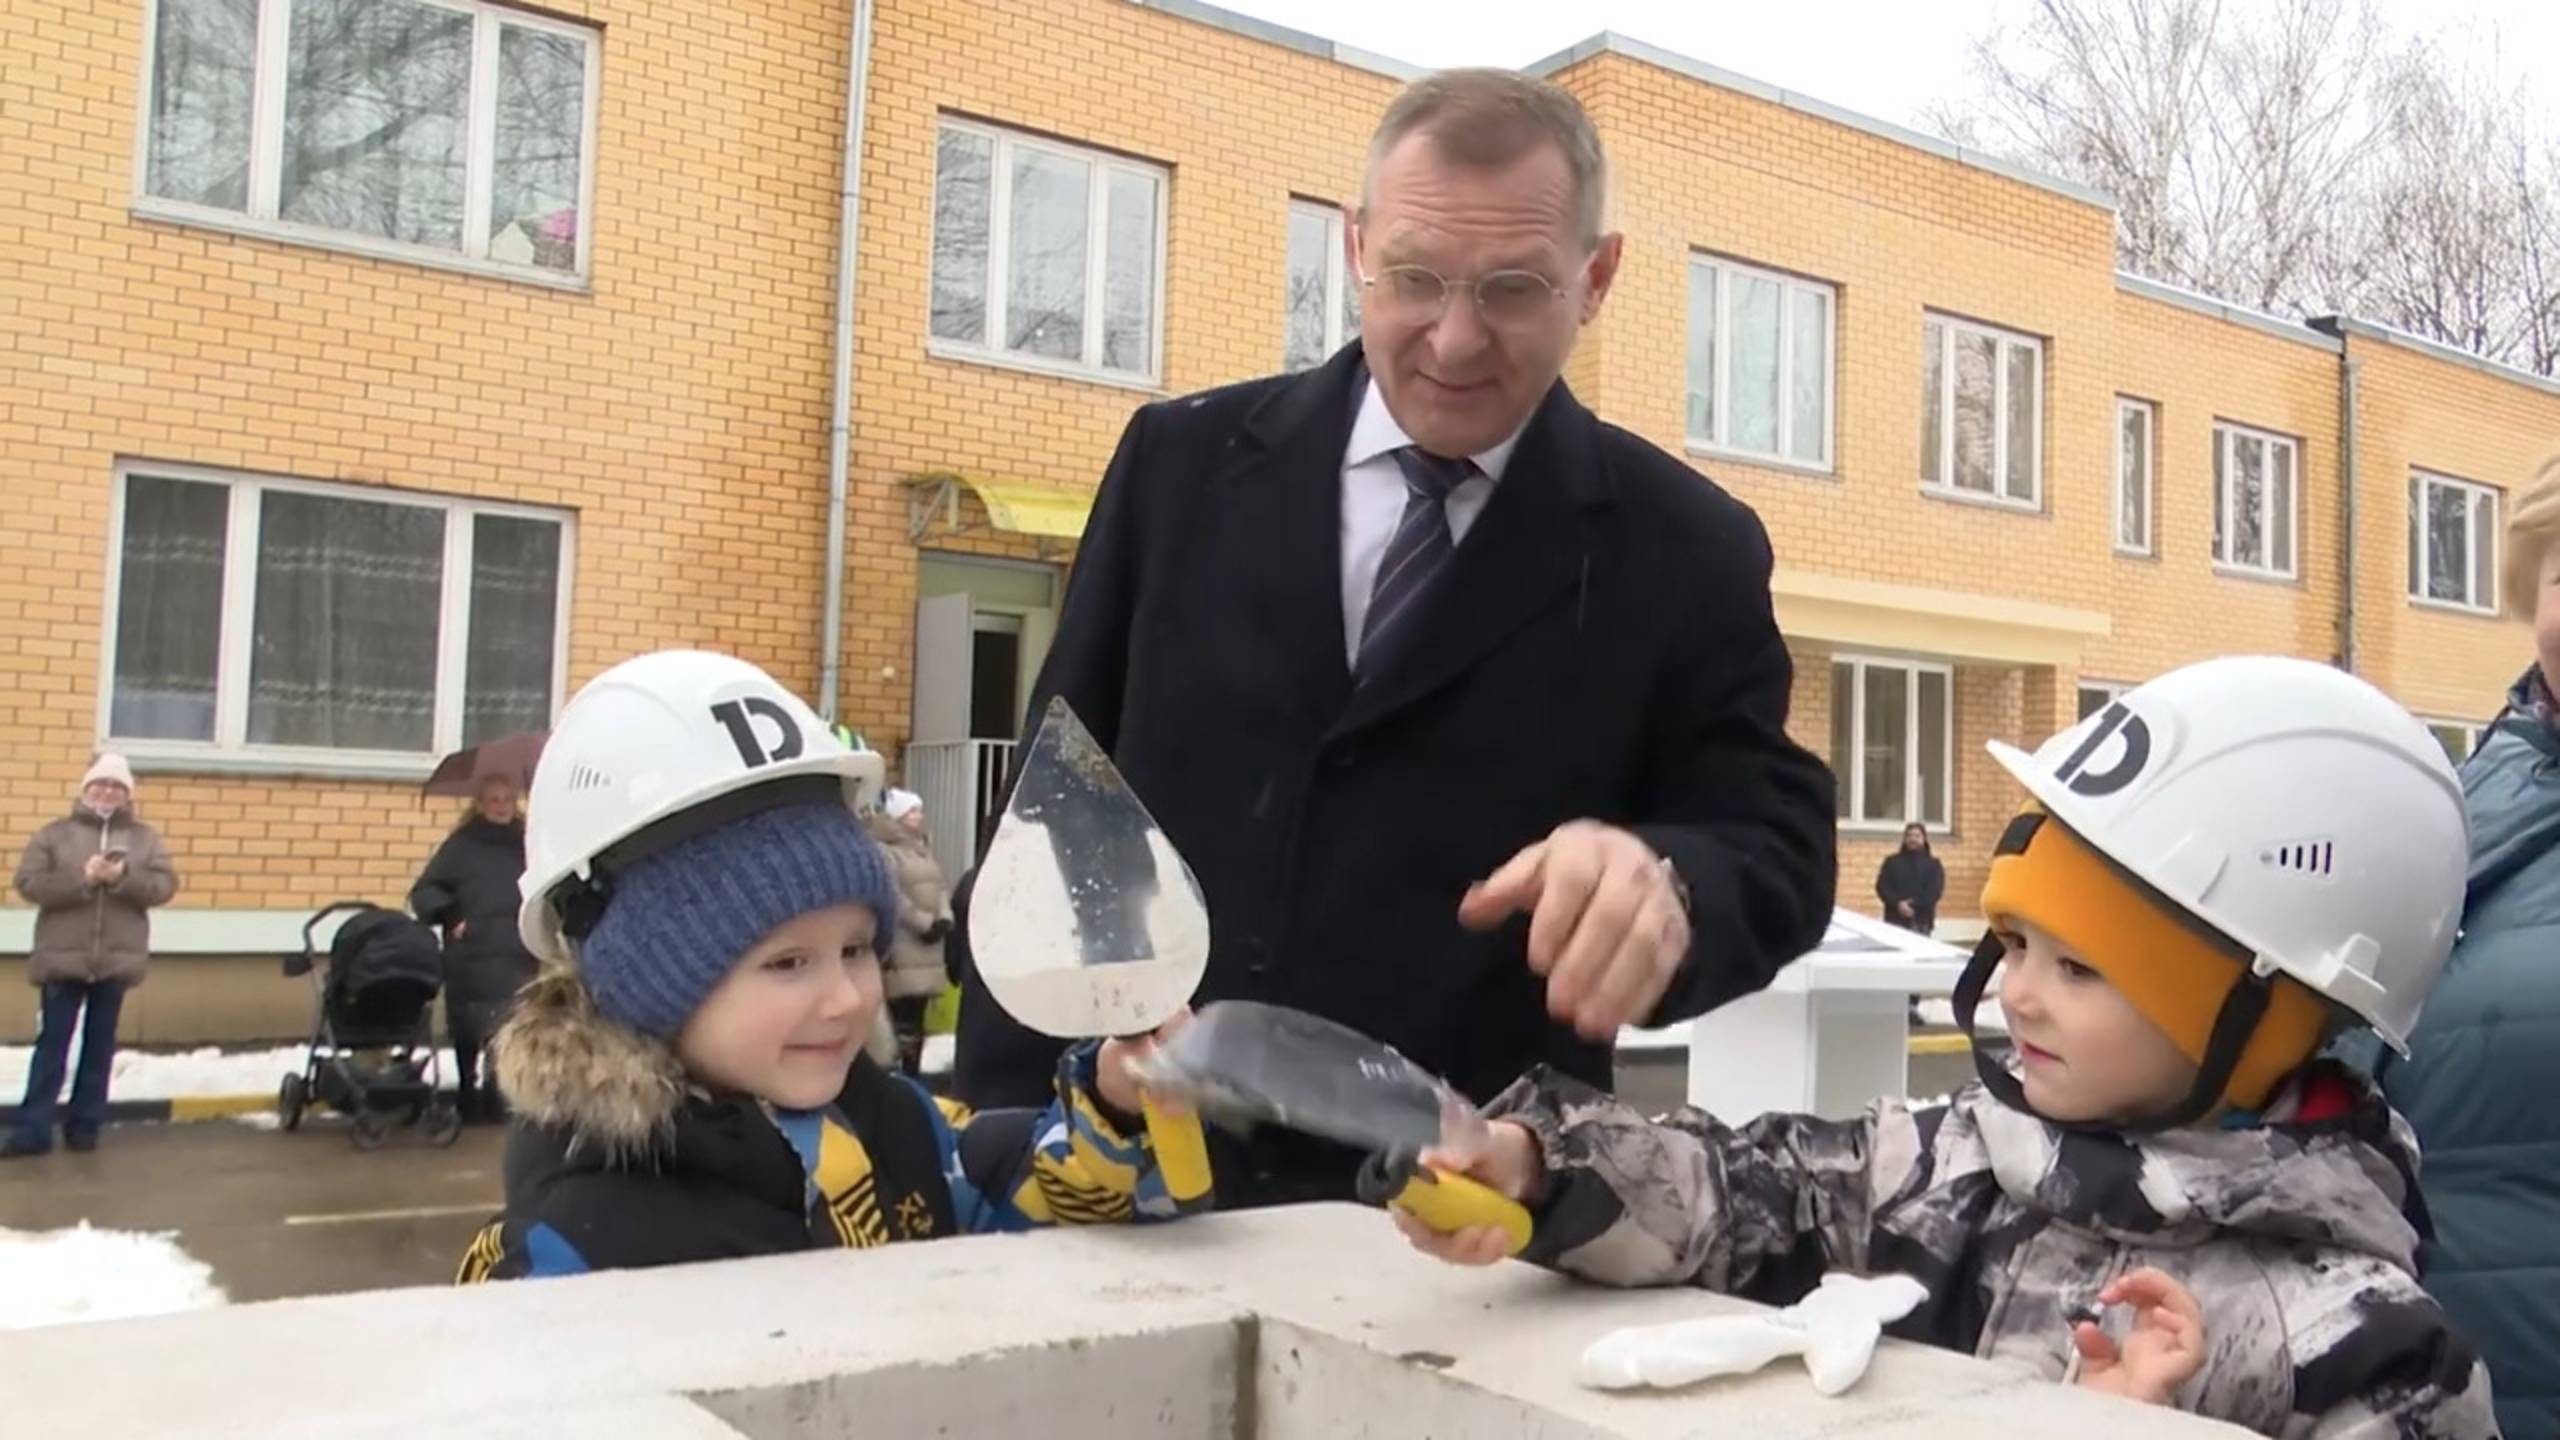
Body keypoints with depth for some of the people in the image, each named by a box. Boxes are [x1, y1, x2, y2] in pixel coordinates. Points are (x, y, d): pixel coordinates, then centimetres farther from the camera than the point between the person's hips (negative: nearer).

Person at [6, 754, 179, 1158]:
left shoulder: (145, 838, 8)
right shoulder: (55, 834, 3)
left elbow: (165, 885, -2)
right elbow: (29, 882, -6)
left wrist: (123, 878, -19)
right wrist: (82, 879, -20)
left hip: (117, 959, 1)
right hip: (63, 958, -1)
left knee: (100, 1048, 8)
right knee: (52, 1045, 0)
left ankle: (86, 1124, 16)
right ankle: (33, 1129, 3)